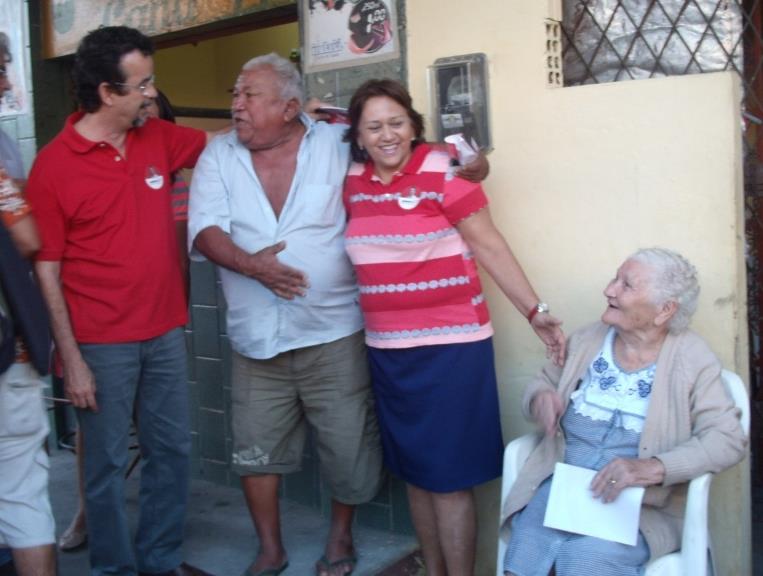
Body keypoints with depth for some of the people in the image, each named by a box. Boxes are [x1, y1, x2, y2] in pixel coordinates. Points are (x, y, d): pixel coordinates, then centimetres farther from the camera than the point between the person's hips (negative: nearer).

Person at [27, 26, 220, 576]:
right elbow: (46, 270, -10)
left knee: (172, 448, 14)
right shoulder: (53, 166, -11)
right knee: (106, 461, 7)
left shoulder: (158, 138, 3)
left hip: (166, 332, 6)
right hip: (102, 344, -5)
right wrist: (71, 359, -12)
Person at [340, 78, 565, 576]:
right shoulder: (354, 181, 6)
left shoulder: (443, 171, -10)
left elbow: (489, 245, -10)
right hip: (388, 350, 6)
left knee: (449, 475, -1)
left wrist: (535, 312, -15)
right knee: (414, 470, 15)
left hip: (451, 346, -5)